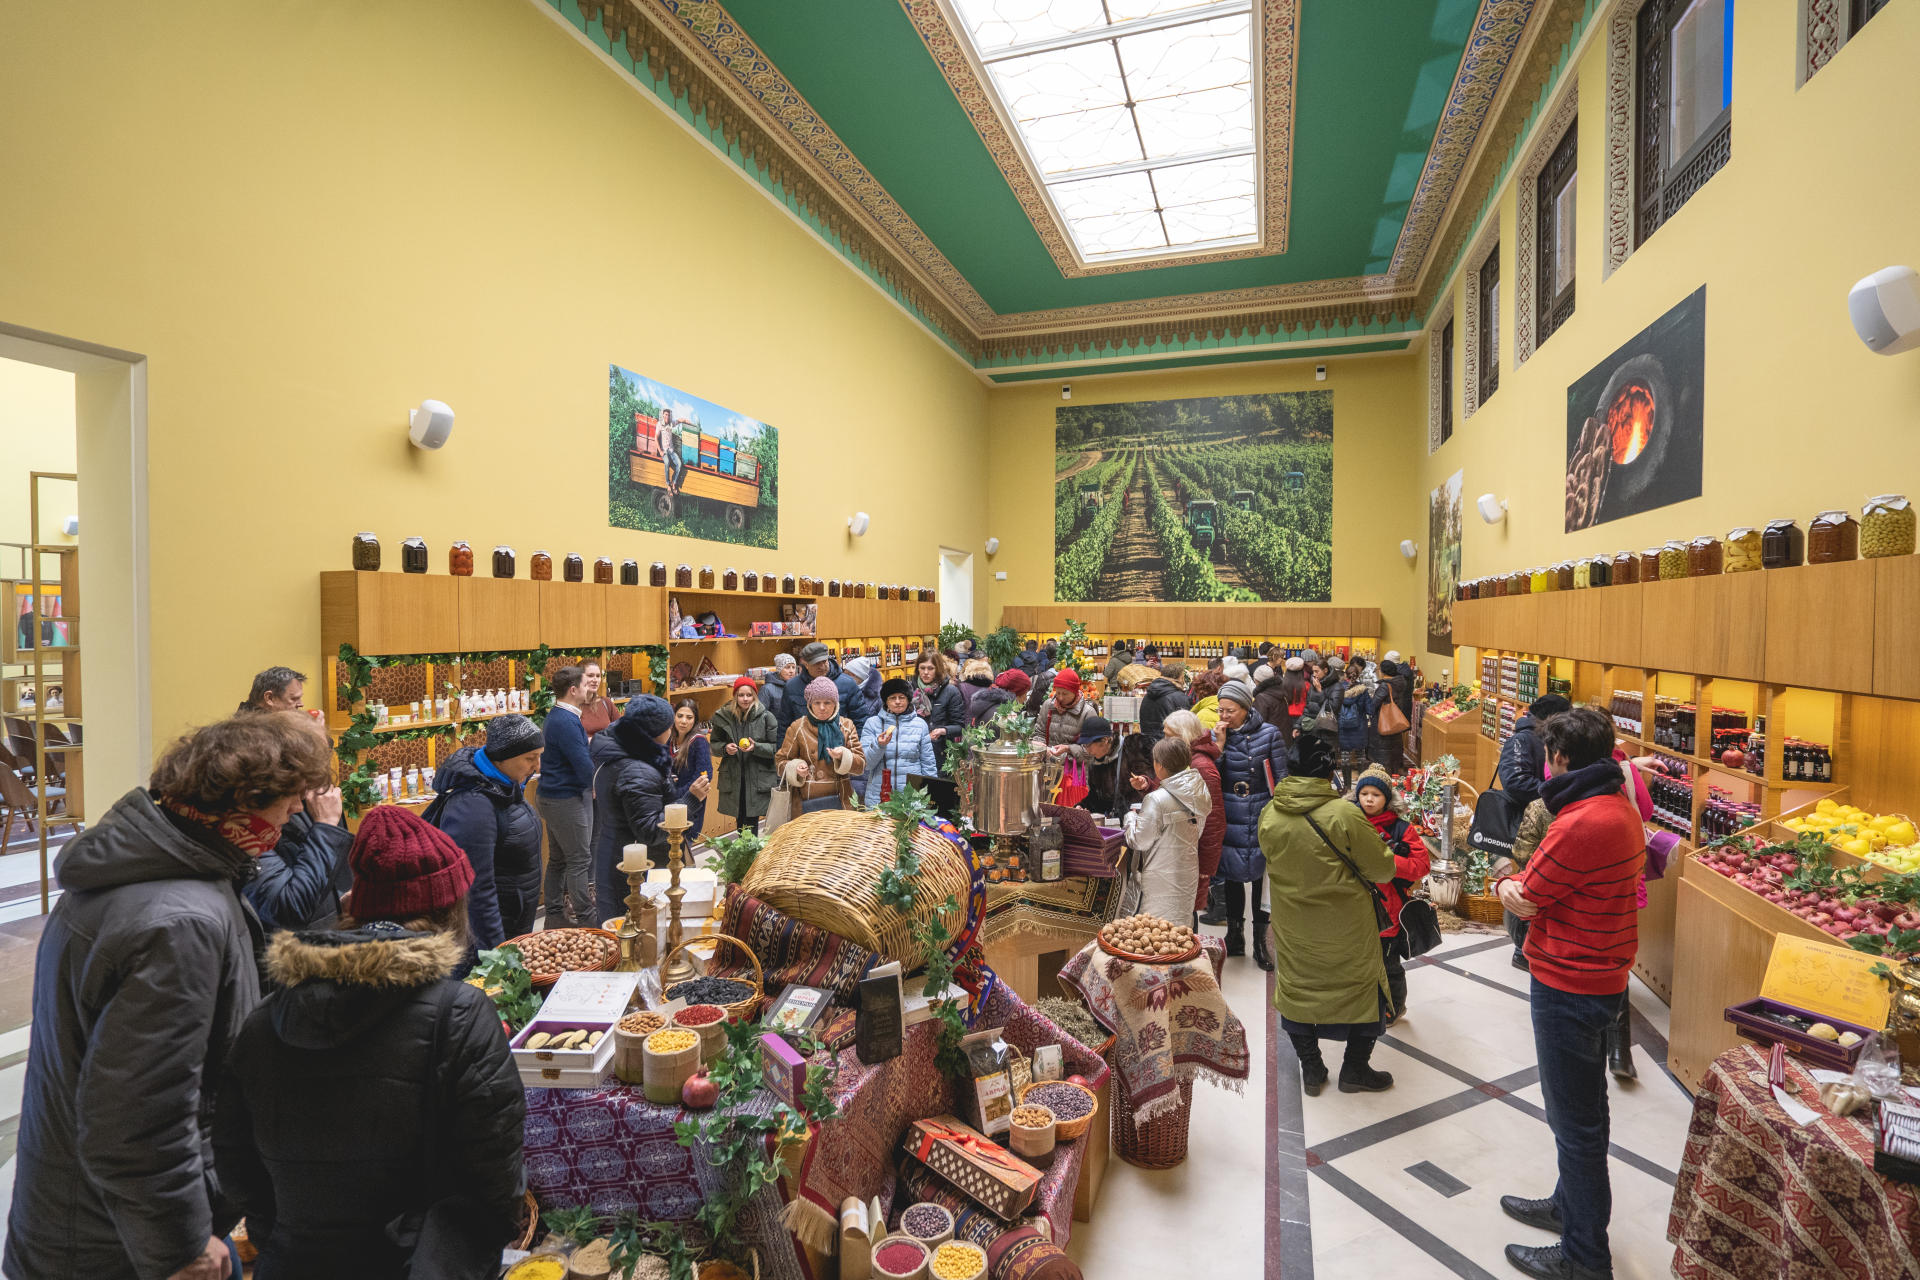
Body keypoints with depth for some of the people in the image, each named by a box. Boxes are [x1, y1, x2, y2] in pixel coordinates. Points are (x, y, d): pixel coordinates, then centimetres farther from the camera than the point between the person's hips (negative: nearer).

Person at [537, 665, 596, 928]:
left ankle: (555, 915, 24)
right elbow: (583, 764, -22)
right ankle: (585, 918, 4)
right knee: (579, 859, -3)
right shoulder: (567, 722, -21)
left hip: (552, 796, 11)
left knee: (558, 858, 16)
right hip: (567, 799, -11)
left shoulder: (555, 717, 12)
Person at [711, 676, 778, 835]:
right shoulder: (723, 716, 3)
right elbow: (714, 745, 14)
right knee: (739, 819, 10)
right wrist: (725, 748, -7)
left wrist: (756, 747, -17)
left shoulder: (766, 717, -3)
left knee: (751, 822, -4)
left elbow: (776, 747, -2)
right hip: (733, 779, 2)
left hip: (757, 780, -2)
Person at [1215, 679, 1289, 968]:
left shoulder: (1269, 734, -5)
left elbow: (1281, 779, -2)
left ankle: (1260, 940, 19)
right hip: (1230, 818, 2)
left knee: (1261, 875, 5)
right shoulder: (1218, 735, 3)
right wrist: (1220, 746, -12)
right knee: (1232, 875, 10)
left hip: (1261, 818, -2)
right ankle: (1235, 934, 26)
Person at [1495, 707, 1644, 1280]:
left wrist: (1507, 884, 2)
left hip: (1568, 988, -10)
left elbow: (1521, 901, -18)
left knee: (1575, 1118, 6)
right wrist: (1523, 883, -4)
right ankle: (1570, 1205, 43)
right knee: (1580, 1108, 25)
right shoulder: (1620, 807, 5)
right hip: (1598, 977, 10)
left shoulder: (1583, 823, -28)